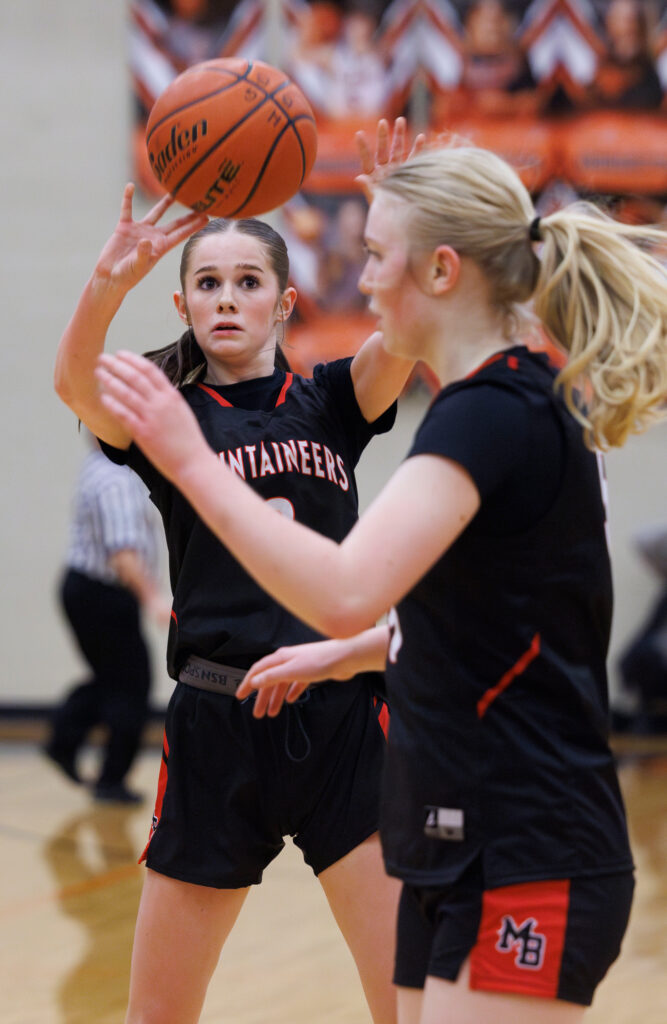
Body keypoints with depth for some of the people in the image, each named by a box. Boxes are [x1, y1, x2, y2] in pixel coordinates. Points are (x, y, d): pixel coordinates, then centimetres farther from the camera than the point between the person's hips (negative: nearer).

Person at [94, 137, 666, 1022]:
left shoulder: (494, 413, -17)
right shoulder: (512, 403, 14)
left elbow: (348, 591, -30)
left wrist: (192, 461, -24)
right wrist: (346, 653, 30)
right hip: (462, 853, 10)